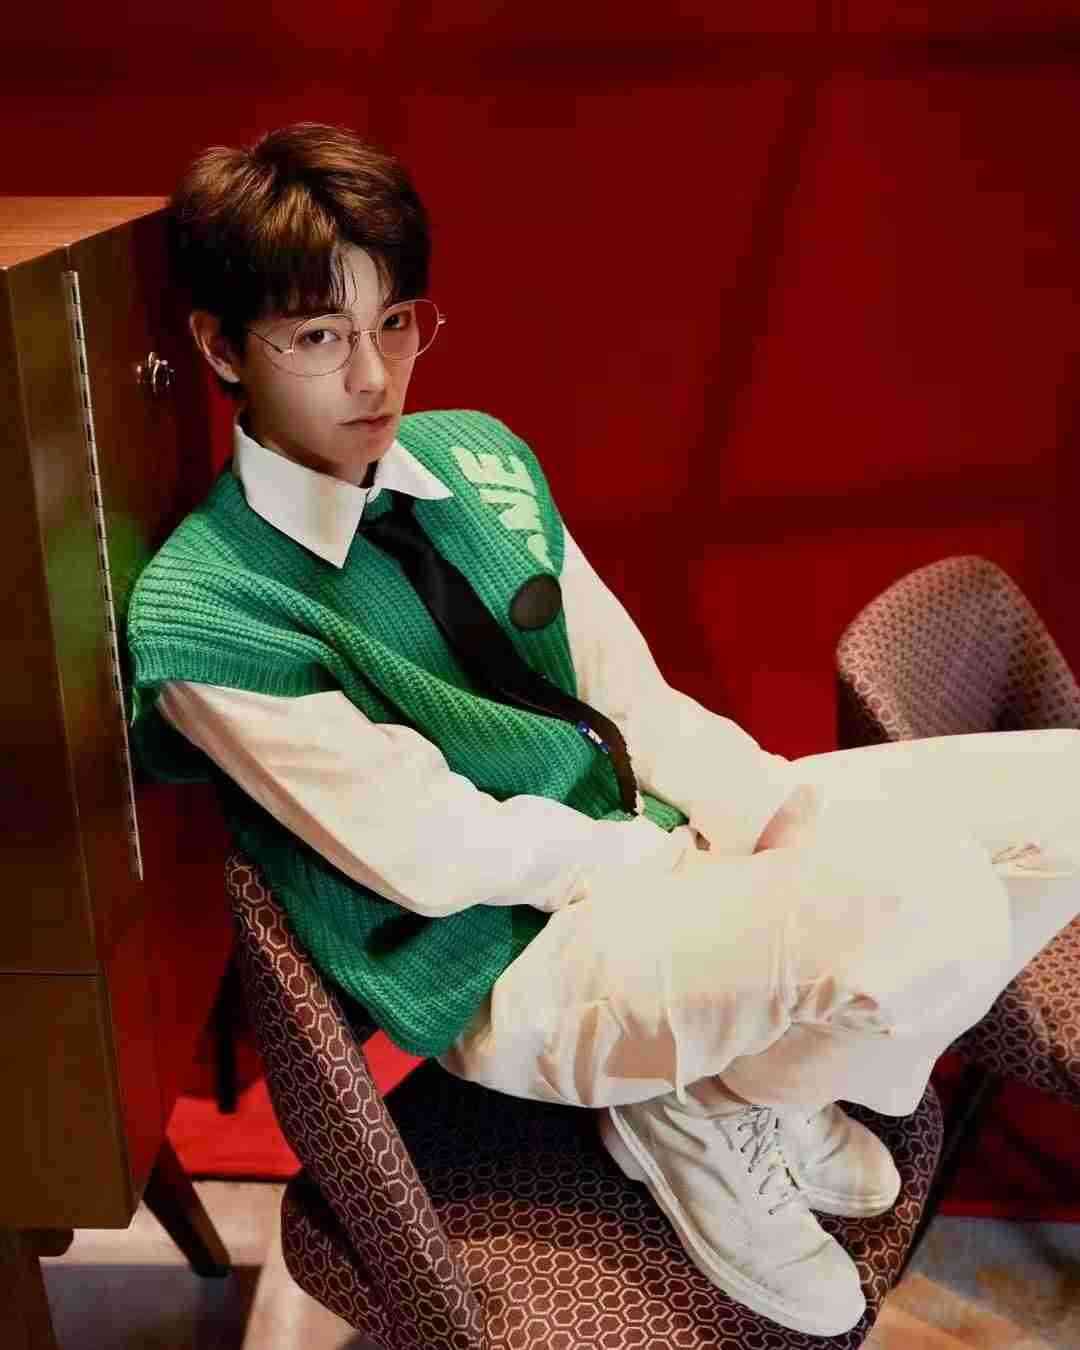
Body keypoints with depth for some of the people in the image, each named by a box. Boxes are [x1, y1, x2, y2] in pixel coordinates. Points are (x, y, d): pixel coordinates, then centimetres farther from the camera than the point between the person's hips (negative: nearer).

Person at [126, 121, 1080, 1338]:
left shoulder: (478, 454, 7)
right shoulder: (197, 609, -13)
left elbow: (632, 694, 6)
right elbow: (428, 851, -14)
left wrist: (782, 817, -9)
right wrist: (670, 853, -10)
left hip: (655, 834, 8)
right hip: (515, 966, -7)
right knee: (927, 906, -33)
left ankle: (755, 1061, 7)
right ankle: (708, 1110, -2)